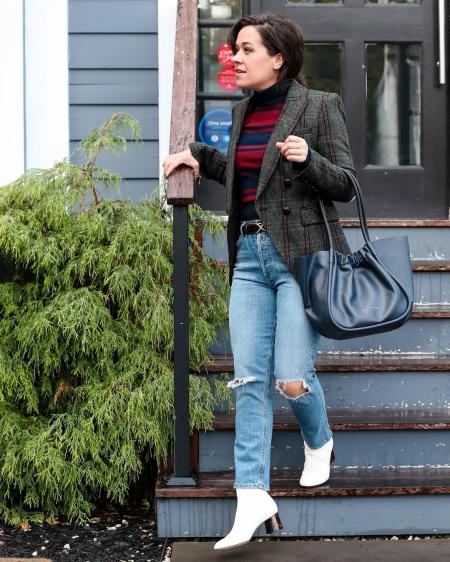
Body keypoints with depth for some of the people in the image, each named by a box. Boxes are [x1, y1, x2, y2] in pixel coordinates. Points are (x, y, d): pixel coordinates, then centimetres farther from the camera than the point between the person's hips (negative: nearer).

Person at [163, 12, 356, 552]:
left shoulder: (320, 106, -4)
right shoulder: (242, 111, 14)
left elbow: (344, 186, -6)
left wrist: (308, 159, -22)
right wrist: (198, 154, 21)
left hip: (301, 255, -6)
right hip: (250, 256, 6)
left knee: (293, 378, -6)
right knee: (250, 380, -1)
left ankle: (319, 443, 28)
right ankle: (252, 498, 1)